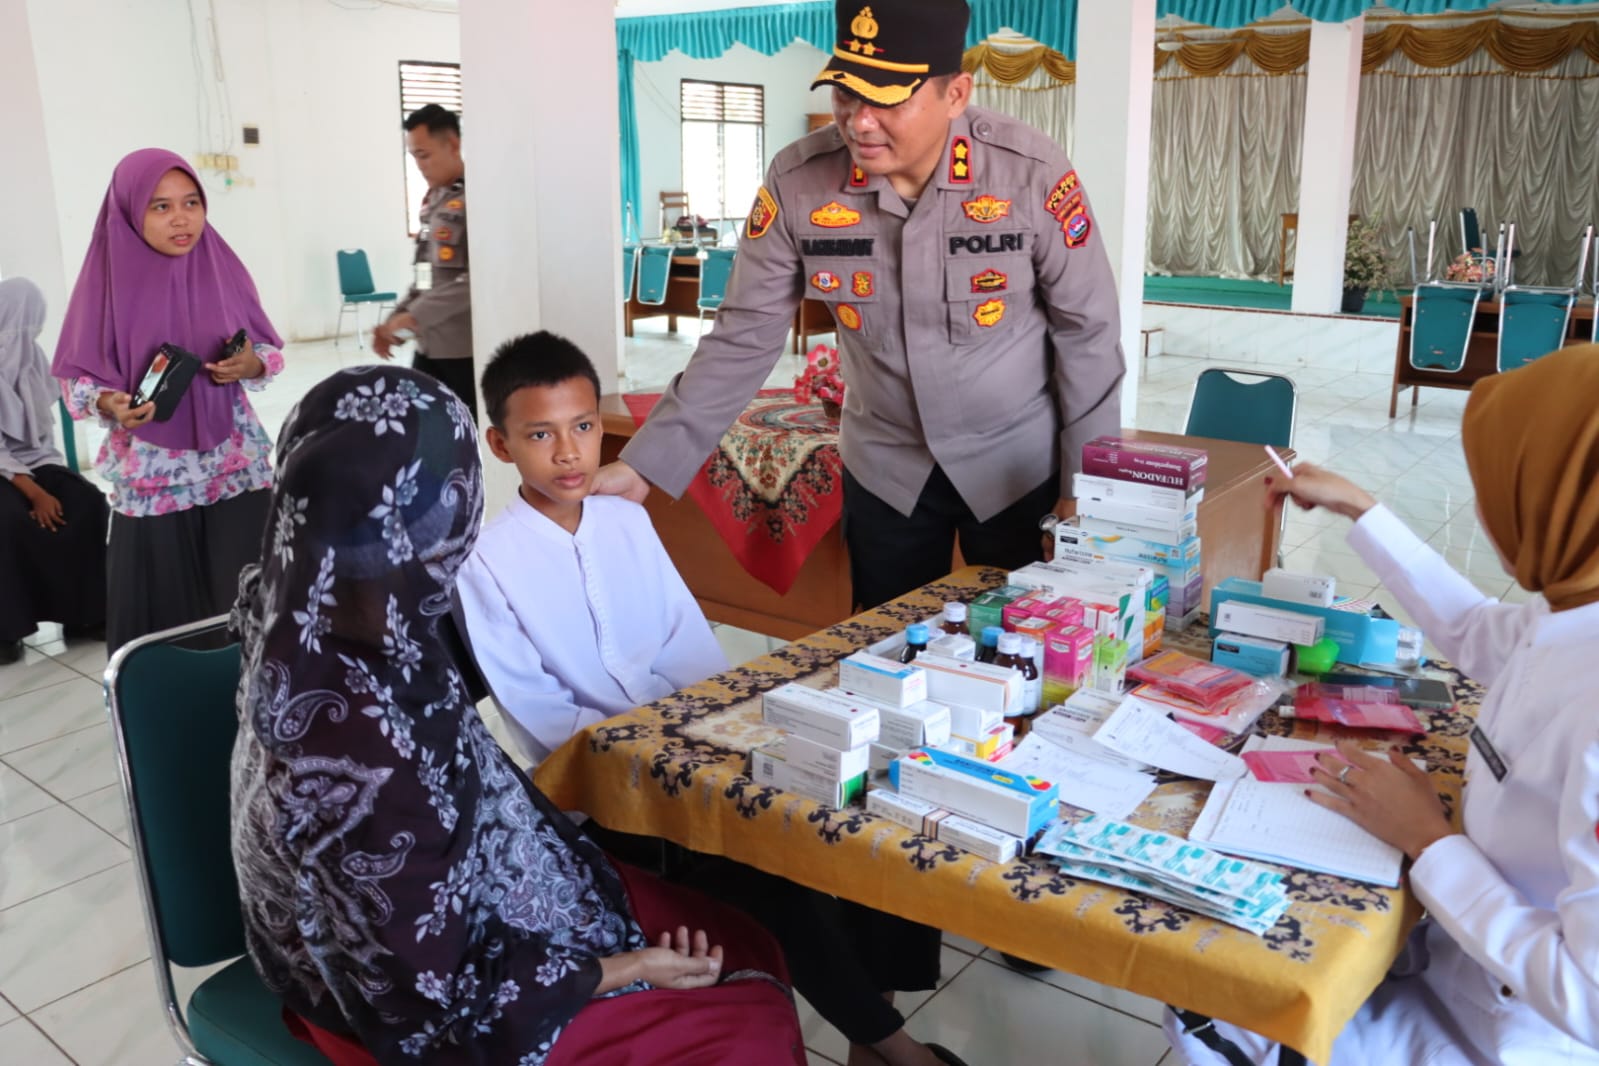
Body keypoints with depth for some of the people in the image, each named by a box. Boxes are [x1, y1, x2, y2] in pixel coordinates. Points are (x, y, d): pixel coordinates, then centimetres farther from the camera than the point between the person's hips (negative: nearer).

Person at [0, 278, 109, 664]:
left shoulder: (31, 355, 8)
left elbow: (43, 429, 9)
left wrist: (49, 479, -6)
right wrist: (34, 491, -24)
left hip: (35, 459, 6)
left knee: (88, 503, -23)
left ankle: (85, 613, -15)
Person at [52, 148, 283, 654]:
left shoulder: (223, 269, 0)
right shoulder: (108, 280, -5)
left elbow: (270, 352, 8)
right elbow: (78, 378, -1)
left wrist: (251, 365, -14)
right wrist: (108, 404, -22)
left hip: (238, 473, 2)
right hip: (151, 483, -1)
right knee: (162, 617, 3)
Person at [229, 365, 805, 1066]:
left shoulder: (319, 623, -15)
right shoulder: (355, 750, -40)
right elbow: (434, 986, -26)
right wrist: (620, 970, -14)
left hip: (463, 897, 8)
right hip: (432, 1010, -8)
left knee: (750, 955, 9)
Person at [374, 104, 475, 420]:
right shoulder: (433, 199, 15)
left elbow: (481, 277, -22)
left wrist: (414, 315, -22)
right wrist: (395, 320, 10)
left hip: (466, 348, -8)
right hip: (429, 346, 8)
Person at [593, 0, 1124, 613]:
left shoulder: (1031, 172, -20)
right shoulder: (796, 182, -15)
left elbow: (1087, 332, -10)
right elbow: (743, 337, -8)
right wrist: (646, 463, -13)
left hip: (1018, 462, -1)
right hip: (885, 465, 2)